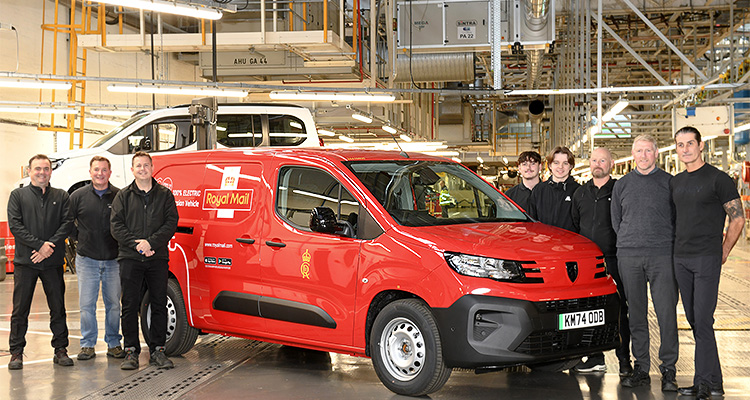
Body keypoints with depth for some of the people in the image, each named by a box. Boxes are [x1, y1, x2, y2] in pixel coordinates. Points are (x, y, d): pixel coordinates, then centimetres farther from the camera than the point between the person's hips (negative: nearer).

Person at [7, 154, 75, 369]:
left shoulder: (61, 196, 11)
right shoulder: (18, 195, 7)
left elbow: (68, 223, 0)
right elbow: (15, 225, -4)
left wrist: (50, 246, -13)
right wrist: (40, 245, -14)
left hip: (53, 262, 1)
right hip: (25, 262, -1)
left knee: (58, 307, 5)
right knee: (20, 309, 1)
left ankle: (60, 350, 13)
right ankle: (16, 352, 9)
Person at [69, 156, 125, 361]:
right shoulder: (78, 196, 2)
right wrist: (79, 239, 6)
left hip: (113, 260, 0)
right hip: (87, 260, 0)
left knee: (113, 304, 6)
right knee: (86, 305, 2)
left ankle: (113, 343, 17)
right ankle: (88, 345, 11)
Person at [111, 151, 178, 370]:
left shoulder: (165, 194, 8)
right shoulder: (123, 196, 9)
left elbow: (171, 223, -1)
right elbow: (116, 225, 1)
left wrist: (151, 242, -13)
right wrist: (136, 244, -12)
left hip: (158, 258, 0)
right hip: (130, 259, 0)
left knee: (159, 305, 3)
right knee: (130, 305, 1)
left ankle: (157, 350, 12)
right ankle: (131, 351, 8)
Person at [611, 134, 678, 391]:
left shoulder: (669, 182, 6)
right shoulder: (621, 185, 14)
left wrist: (669, 244, 2)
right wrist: (631, 241, 11)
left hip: (662, 255, -2)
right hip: (628, 256, 3)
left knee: (667, 313, -7)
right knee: (636, 314, 4)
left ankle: (668, 371, -1)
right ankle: (641, 368, 11)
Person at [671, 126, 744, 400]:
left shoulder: (718, 179, -4)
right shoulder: (676, 182, 14)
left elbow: (737, 219, -4)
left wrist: (723, 253, -4)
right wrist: (677, 248, 15)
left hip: (707, 258, -6)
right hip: (680, 259, 7)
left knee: (702, 322, -10)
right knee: (694, 322, 7)